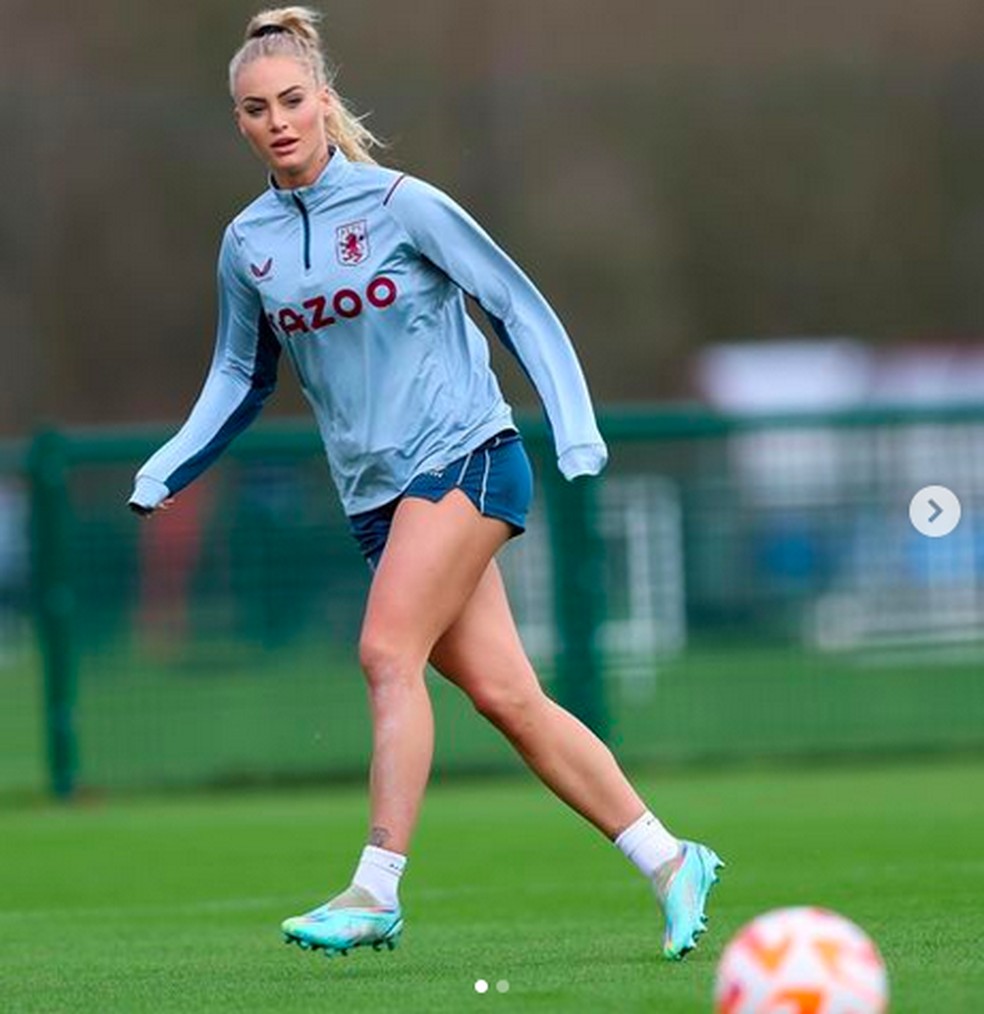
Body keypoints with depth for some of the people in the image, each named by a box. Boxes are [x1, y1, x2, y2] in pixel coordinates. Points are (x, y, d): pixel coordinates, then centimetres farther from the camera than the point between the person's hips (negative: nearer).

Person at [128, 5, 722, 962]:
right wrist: (163, 474, 11)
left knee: (387, 651, -21)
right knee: (504, 695, 0)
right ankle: (667, 861, 9)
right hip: (376, 494, 5)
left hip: (464, 454, -5)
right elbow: (239, 378, 21)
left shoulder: (400, 203, -7)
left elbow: (519, 306, -2)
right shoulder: (246, 246, 7)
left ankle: (375, 892, -21)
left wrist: (574, 428, -11)